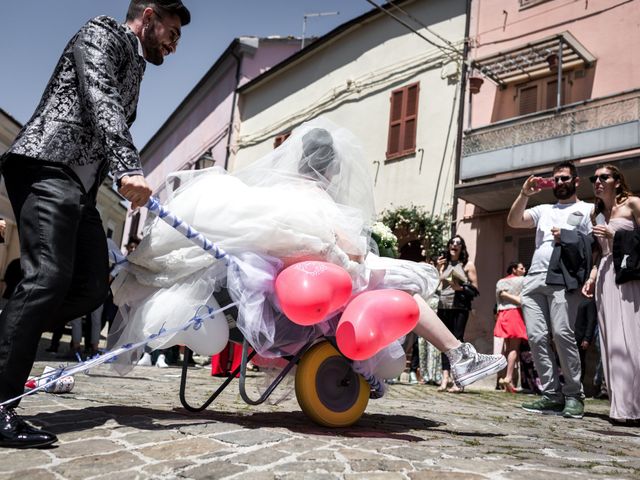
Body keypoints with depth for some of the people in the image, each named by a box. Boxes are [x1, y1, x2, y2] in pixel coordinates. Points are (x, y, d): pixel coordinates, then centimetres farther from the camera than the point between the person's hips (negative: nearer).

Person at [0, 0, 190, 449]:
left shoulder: (133, 69, 31)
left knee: (91, 289, -3)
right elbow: (99, 101, -15)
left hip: (81, 187, 10)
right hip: (47, 167, -9)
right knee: (48, 277, -21)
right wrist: (129, 168, -29)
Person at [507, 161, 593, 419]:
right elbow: (513, 221, 14)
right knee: (536, 336, -4)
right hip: (534, 280, 5)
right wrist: (524, 194, 5)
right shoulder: (544, 210, 27)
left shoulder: (587, 210, 14)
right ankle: (552, 394, 1)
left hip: (564, 280, -5)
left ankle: (573, 395, -7)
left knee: (562, 333, -17)